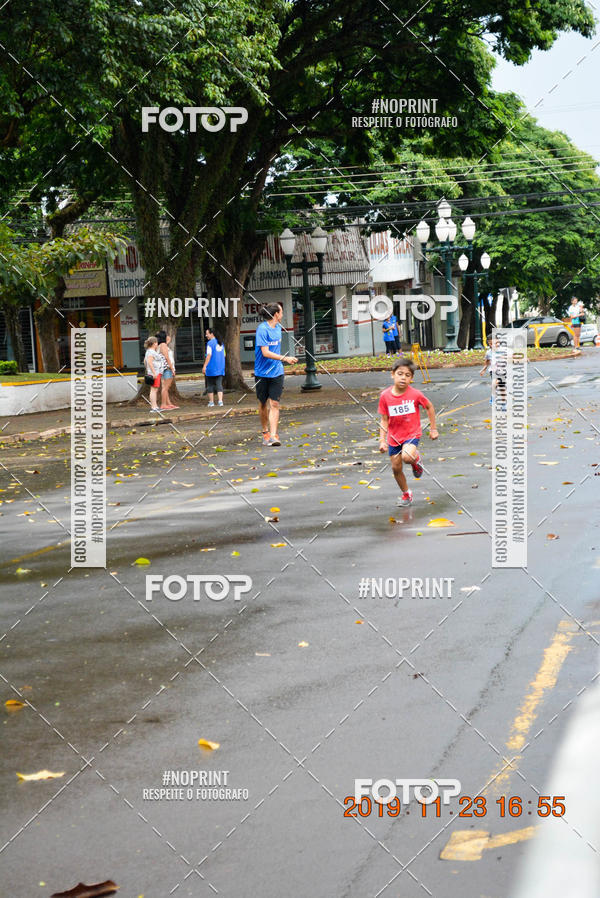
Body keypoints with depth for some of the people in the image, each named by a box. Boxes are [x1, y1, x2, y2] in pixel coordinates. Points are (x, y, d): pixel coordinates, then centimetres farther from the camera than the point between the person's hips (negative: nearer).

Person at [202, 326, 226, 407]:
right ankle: (220, 401, -8)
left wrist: (204, 366, -14)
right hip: (220, 368, 6)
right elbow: (224, 355, 18)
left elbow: (209, 355, -16)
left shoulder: (210, 343, -11)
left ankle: (211, 402, 6)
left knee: (210, 385, 4)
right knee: (219, 384, 3)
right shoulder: (221, 343, 12)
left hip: (211, 368, -6)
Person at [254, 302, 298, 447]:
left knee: (274, 403, -6)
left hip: (276, 372, 5)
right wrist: (284, 358, -26)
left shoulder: (278, 328, 10)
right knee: (263, 404, 10)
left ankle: (273, 435, -9)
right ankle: (265, 432, 27)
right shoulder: (262, 329, -14)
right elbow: (265, 353, -20)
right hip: (262, 372, -5)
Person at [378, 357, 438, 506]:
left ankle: (416, 459, 7)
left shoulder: (415, 394, -16)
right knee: (396, 468, 7)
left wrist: (433, 429, 5)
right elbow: (384, 420, -1)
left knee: (407, 457, -31)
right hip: (394, 437, 3)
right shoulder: (385, 396, -11)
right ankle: (406, 494, 32)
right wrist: (382, 440, -7)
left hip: (412, 434, -3)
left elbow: (429, 407, 2)